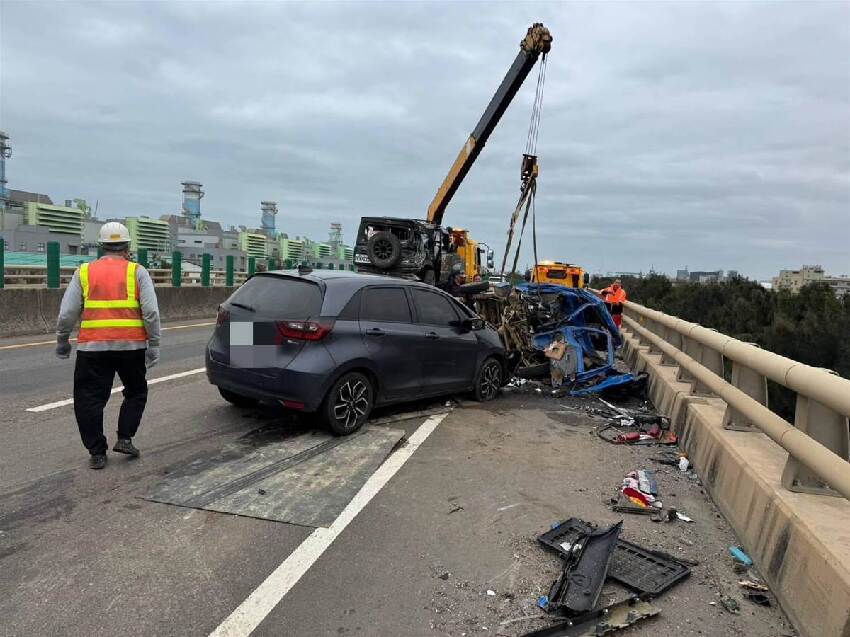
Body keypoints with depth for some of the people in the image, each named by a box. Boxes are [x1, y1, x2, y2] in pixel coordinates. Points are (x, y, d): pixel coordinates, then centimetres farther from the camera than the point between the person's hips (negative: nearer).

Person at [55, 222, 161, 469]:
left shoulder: (84, 272, 8)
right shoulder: (137, 272, 3)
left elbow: (67, 314, 5)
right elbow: (151, 312, -5)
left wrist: (62, 342, 19)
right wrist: (154, 345, 1)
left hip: (93, 347, 1)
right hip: (131, 345, 0)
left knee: (89, 399, 11)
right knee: (136, 393, 20)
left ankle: (97, 453, 13)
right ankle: (124, 438, 12)